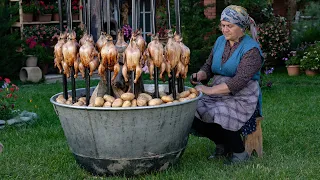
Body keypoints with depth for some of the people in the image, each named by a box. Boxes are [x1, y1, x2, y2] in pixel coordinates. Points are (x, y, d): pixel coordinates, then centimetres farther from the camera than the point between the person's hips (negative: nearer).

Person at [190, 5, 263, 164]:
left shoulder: (251, 49, -13)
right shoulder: (220, 41, 10)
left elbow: (239, 81, -23)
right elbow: (208, 66, 15)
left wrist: (209, 90, -29)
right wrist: (200, 75, -10)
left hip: (242, 98, -6)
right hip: (218, 94, 7)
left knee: (219, 117, -32)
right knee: (194, 113, -18)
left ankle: (239, 153, -5)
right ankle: (221, 145, 6)